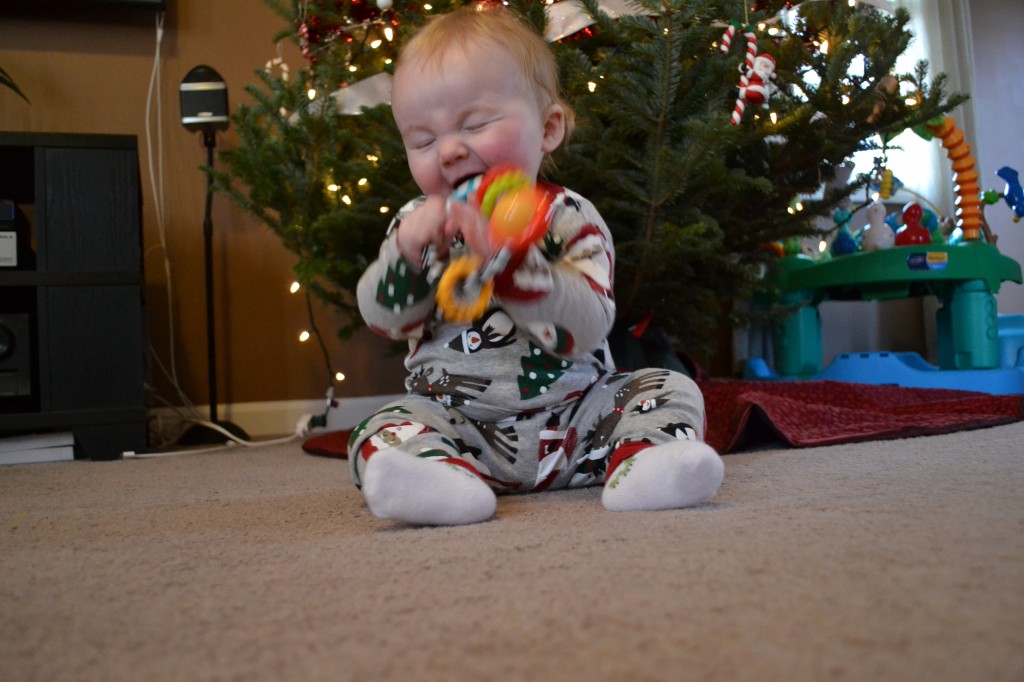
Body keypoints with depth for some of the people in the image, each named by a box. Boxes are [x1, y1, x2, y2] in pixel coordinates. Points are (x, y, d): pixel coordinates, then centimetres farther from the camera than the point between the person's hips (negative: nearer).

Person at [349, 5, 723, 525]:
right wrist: (407, 250, -22)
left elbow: (586, 327, -23)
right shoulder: (419, 222, 5)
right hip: (456, 422, 2)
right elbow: (382, 319, -3)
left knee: (670, 391, -13)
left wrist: (509, 258, -37)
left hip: (573, 415, -1)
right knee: (384, 433, -20)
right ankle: (448, 479, -44)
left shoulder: (569, 220, -8)